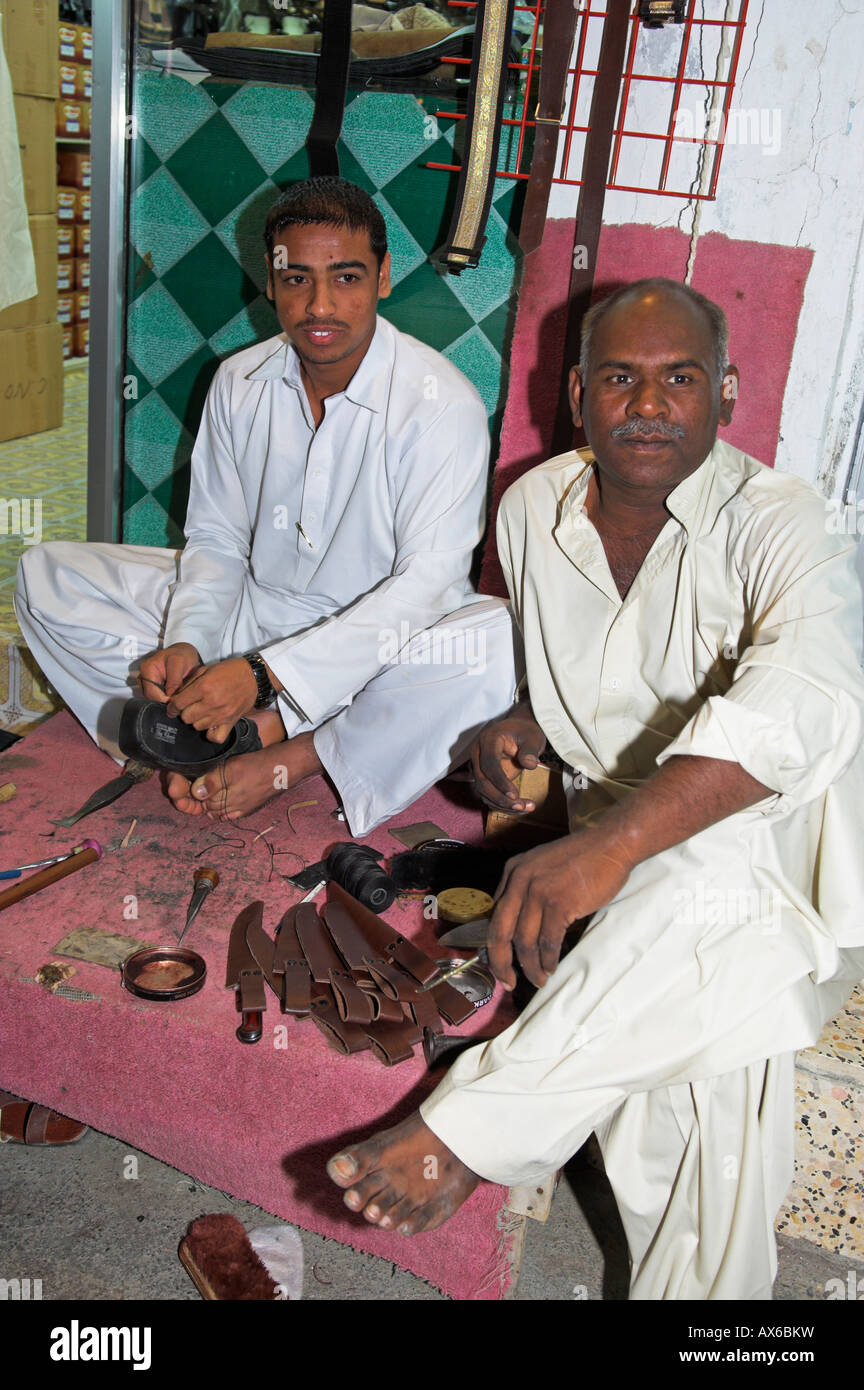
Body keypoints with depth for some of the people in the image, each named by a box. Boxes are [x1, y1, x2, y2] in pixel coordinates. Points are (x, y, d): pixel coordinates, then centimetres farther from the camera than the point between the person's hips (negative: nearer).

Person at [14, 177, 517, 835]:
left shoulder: (443, 404, -18)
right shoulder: (239, 383, -2)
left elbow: (426, 582, -24)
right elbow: (216, 540, 5)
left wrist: (262, 674, -30)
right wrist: (186, 641, -18)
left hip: (385, 635, -4)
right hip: (252, 609, 5)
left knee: (507, 643, -36)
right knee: (47, 573, -5)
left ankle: (292, 761, -23)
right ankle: (263, 725, -19)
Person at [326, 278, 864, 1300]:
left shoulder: (779, 527, -16)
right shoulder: (534, 507, 2)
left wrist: (611, 842, -50)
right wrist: (524, 725, -1)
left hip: (774, 859, -4)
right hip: (630, 880, 4)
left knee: (703, 880, -38)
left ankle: (467, 1131, -28)